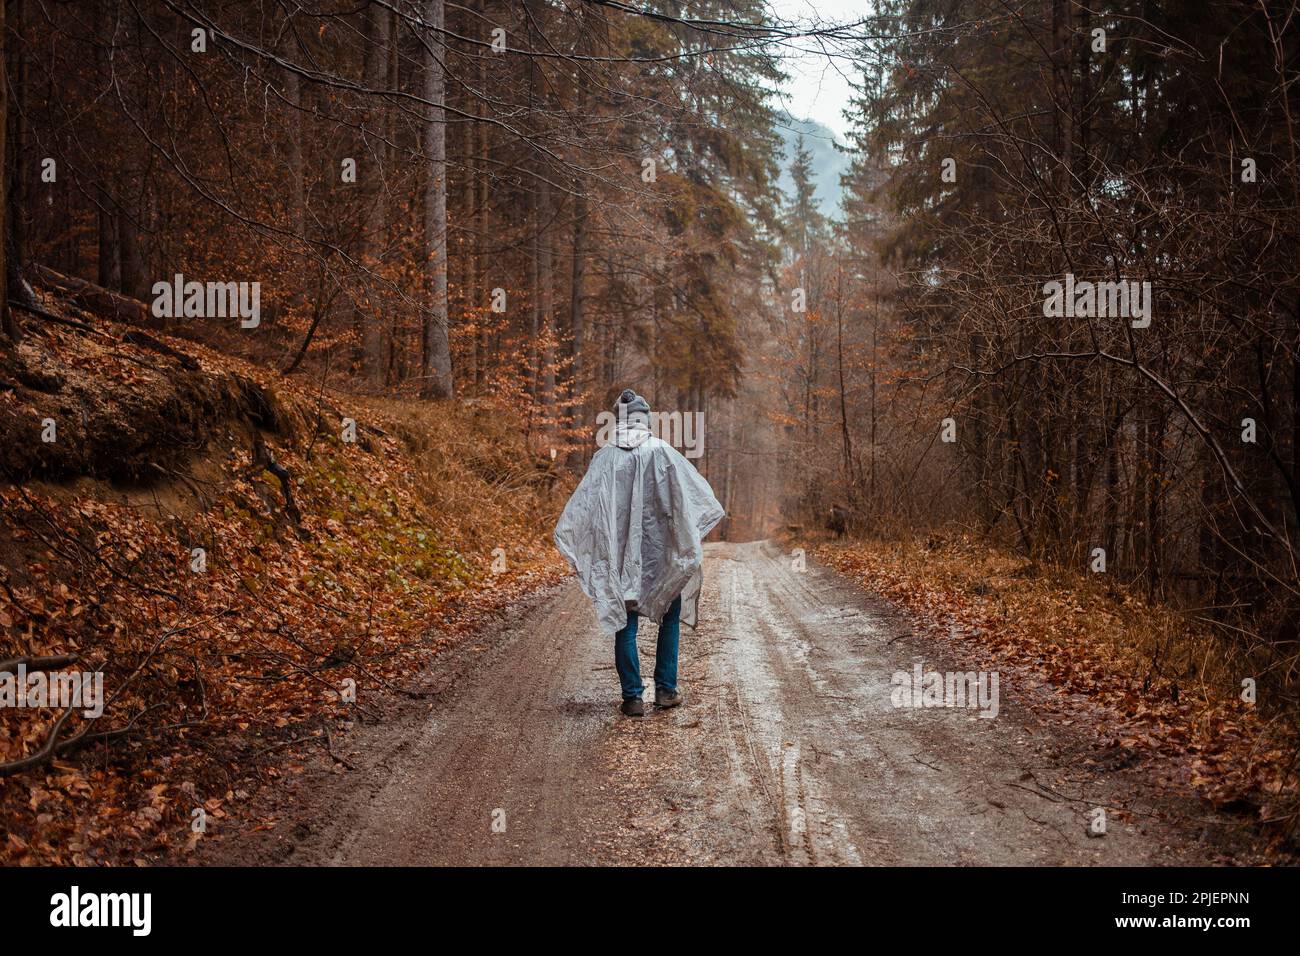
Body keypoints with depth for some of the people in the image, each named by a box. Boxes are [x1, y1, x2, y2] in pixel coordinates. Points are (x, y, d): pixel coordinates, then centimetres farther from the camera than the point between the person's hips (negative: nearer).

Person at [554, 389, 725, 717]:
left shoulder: (605, 457, -2)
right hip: (661, 552, -1)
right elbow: (695, 490, -2)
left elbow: (582, 504, -4)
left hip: (619, 556, 1)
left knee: (625, 625, 7)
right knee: (670, 617, 16)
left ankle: (632, 696, 4)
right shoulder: (662, 452, -5)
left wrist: (575, 553, 3)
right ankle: (665, 689, 14)